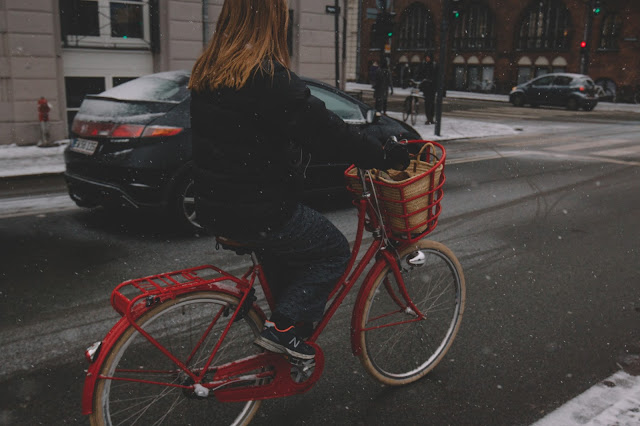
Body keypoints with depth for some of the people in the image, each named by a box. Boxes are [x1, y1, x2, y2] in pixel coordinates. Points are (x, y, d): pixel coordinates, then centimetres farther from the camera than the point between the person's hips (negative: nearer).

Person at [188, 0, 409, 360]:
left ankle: (284, 330, 33)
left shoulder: (208, 71, 6)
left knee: (284, 254, 29)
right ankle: (283, 328, 5)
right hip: (258, 212, -9)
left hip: (213, 207, 9)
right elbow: (327, 132, -19)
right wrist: (385, 156, -8)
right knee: (334, 252, 10)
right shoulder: (270, 78, -21)